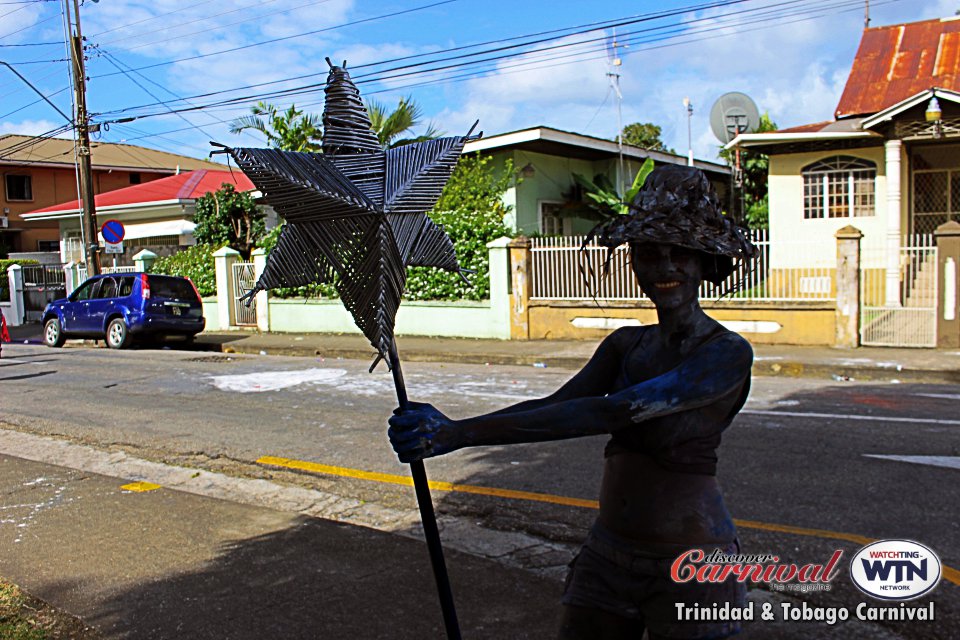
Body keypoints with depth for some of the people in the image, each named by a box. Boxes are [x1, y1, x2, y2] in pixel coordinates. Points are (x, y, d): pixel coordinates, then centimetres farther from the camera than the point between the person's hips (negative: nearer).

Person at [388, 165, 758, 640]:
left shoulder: (729, 353, -16)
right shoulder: (625, 345, 5)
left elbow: (613, 411, -27)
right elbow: (552, 406, -8)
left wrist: (464, 432, -32)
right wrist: (447, 429, -24)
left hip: (690, 563, -5)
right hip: (608, 553, 5)